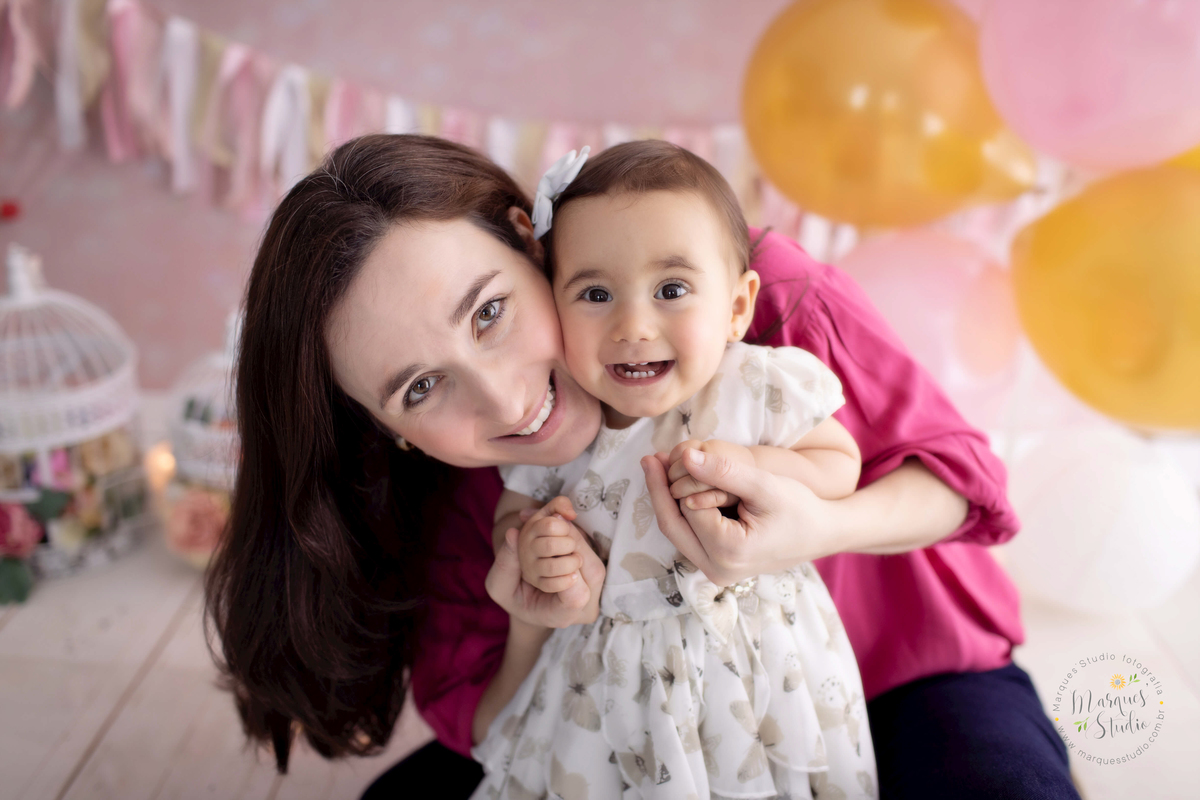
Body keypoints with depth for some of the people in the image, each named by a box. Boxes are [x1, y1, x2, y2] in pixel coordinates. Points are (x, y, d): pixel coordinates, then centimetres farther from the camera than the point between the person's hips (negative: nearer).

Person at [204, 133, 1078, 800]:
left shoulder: (770, 299, -27)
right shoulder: (449, 506, -16)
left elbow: (957, 469, -14)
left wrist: (821, 530, -36)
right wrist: (537, 632, -32)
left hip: (908, 667, -1)